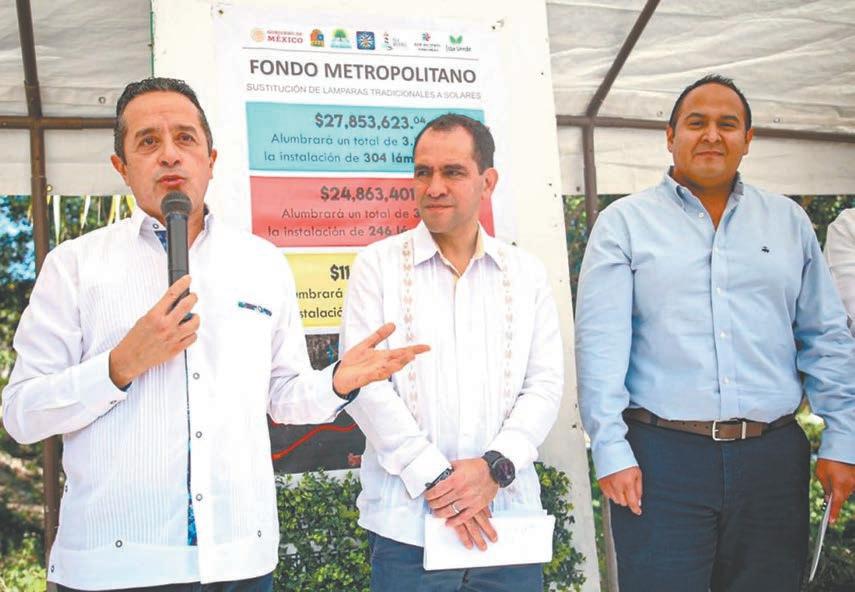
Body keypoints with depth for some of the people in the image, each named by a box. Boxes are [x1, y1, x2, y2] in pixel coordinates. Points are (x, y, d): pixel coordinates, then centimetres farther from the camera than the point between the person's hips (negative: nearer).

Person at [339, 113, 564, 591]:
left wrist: (496, 467, -12)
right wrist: (434, 477, -13)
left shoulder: (527, 274, 9)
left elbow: (546, 383, 3)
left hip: (510, 517, 2)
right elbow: (364, 382, -6)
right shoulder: (378, 265, 2)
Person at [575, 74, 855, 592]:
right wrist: (611, 452, -11)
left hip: (773, 455, 3)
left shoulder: (789, 221, 14)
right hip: (663, 453, -3)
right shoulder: (625, 222, 4)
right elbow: (601, 342, -4)